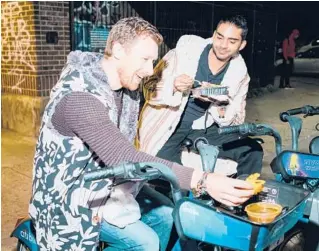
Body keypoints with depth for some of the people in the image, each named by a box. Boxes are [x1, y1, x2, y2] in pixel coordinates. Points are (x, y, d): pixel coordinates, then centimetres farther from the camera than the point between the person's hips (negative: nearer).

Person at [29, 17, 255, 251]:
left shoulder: (128, 88, -1)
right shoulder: (79, 96, -31)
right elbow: (124, 159, -40)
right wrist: (202, 181, -45)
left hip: (109, 182, 8)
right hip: (75, 194, -8)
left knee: (166, 216, 4)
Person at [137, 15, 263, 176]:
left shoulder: (240, 74, -1)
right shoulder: (185, 51, -9)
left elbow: (237, 120, 1)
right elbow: (150, 87, -8)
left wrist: (221, 108, -22)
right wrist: (173, 85, -30)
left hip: (204, 128, 3)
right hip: (169, 125, -3)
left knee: (253, 152, -11)